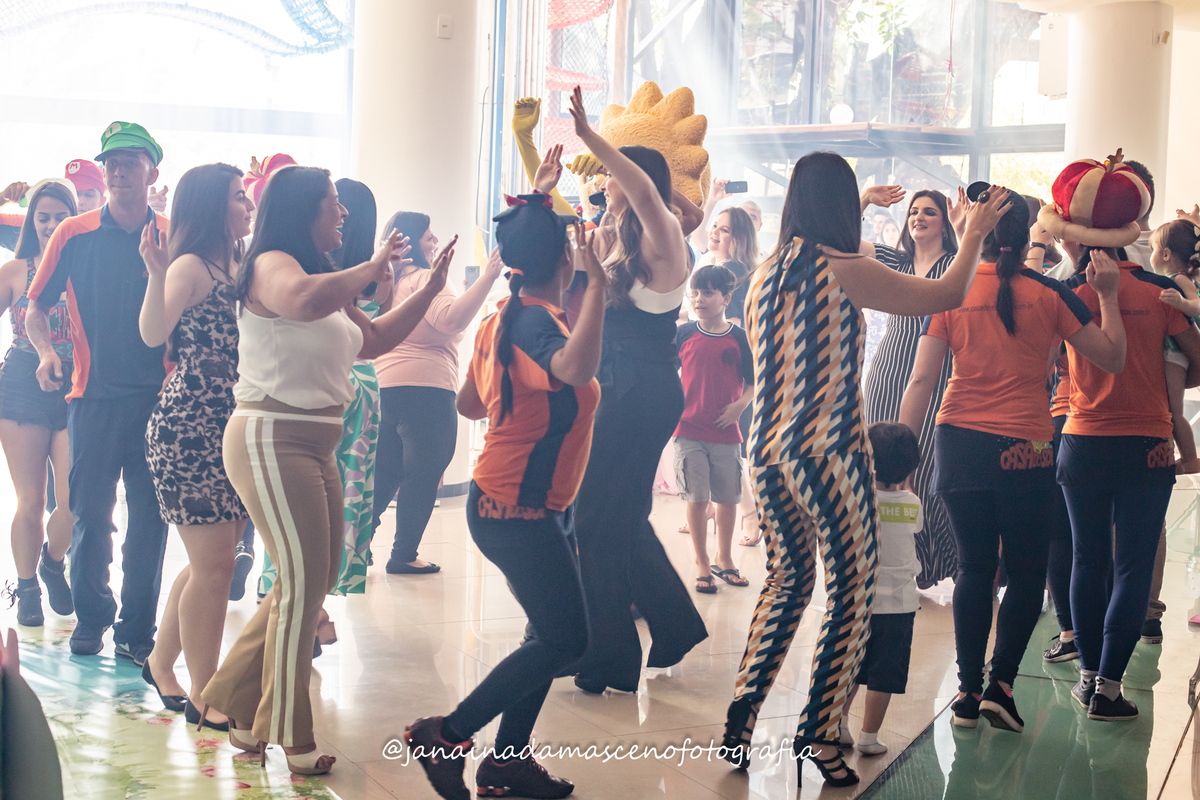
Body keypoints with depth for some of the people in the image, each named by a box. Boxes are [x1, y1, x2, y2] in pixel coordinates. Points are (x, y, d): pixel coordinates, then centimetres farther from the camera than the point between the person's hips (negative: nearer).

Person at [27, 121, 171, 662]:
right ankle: (90, 617, 22)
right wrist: (47, 351, -9)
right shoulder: (74, 235, 3)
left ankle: (137, 628, 13)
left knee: (150, 516, 3)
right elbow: (37, 306, 9)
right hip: (94, 395, 0)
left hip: (159, 396, 0)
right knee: (90, 515, 4)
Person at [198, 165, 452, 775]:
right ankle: (288, 740, 3)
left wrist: (430, 289, 22)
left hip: (314, 445, 10)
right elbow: (307, 300, -35)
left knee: (315, 579, 13)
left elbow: (373, 339, 26)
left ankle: (238, 704, 23)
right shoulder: (271, 265, -11)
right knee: (302, 584, -8)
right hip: (271, 439, -10)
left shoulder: (321, 276, 19)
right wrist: (371, 269, -20)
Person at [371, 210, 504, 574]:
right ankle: (404, 555, 1)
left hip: (383, 386, 8)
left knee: (383, 474, 16)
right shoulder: (422, 278, -9)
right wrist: (487, 278, -28)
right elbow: (452, 319, -26)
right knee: (423, 475, 0)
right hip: (425, 388, -8)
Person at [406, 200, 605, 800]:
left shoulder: (504, 319, 7)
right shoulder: (537, 323, -21)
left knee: (555, 634, 14)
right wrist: (596, 283, -37)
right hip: (519, 510, -10)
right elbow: (578, 368, -44)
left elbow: (469, 403, 16)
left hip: (519, 504, 10)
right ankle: (446, 736, 0)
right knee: (565, 641, -4)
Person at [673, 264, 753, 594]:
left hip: (726, 432, 1)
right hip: (689, 431, -1)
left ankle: (724, 560, 27)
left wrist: (740, 405, -11)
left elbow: (753, 381, 4)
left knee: (728, 499, 9)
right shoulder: (684, 333, 0)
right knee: (696, 499, 0)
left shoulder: (739, 337, -1)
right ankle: (702, 566, 12)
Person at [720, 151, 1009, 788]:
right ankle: (818, 733, 3)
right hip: (830, 454, -7)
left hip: (768, 452, 7)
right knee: (851, 590, 5)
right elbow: (948, 294, -4)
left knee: (787, 576, 19)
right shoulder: (843, 272, -11)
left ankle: (741, 717, 14)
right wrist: (974, 234, 13)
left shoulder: (767, 271, 8)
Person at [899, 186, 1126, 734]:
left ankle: (969, 692, 11)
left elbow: (921, 380, -1)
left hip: (958, 443, 2)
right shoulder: (1047, 292, -2)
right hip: (1025, 449, -2)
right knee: (1026, 573, 11)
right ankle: (1000, 684, 1)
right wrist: (1108, 294, 14)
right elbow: (1113, 357, 4)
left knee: (974, 568, 12)